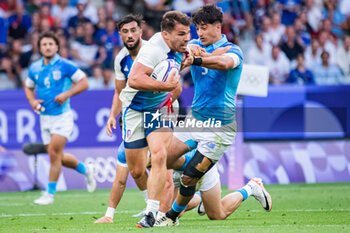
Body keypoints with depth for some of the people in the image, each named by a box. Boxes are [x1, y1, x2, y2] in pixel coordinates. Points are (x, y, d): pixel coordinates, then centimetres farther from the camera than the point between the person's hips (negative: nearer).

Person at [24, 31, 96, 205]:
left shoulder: (65, 65, -8)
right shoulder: (34, 68, 6)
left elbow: (84, 82, -4)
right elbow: (28, 87, 22)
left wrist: (67, 94, -18)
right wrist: (32, 101, 2)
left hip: (62, 115, -6)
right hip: (45, 117, 6)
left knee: (54, 152, -16)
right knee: (58, 157, 9)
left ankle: (50, 193, -9)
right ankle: (85, 170, 36)